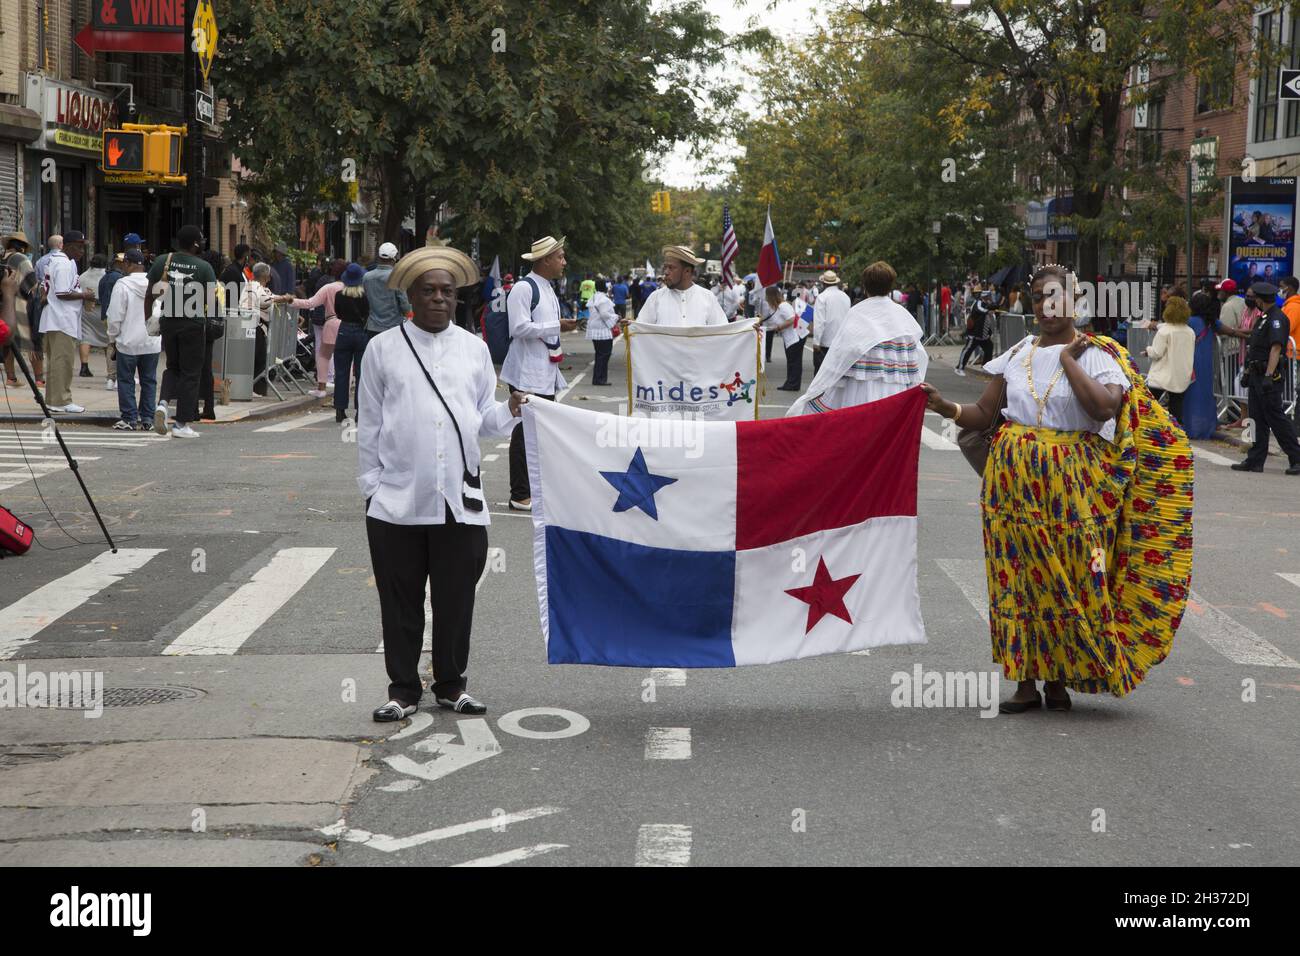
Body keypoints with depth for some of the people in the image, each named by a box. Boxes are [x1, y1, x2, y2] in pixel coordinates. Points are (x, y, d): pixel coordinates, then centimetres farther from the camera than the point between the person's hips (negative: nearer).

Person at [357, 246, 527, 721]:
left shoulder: (474, 348, 13)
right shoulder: (383, 348, 7)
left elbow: (485, 419, 13)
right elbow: (369, 424, 7)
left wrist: (510, 411, -9)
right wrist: (370, 485, 3)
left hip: (459, 499, 2)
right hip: (397, 501, -1)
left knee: (456, 598, 7)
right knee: (401, 602, 4)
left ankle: (451, 685, 21)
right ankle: (403, 689, 16)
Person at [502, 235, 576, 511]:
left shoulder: (548, 289, 16)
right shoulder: (524, 288, -13)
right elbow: (520, 327, -20)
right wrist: (557, 326, -19)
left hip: (546, 374, 9)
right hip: (527, 374, -9)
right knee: (524, 434, -5)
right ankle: (520, 496, 0)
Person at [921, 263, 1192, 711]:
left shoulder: (1097, 353, -2)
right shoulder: (1018, 354, 10)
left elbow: (1104, 409, -20)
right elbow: (984, 414, 7)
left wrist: (1068, 359, -14)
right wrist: (945, 407, -10)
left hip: (1072, 484, -3)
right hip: (1014, 478, 3)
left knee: (1067, 575, -1)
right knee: (1017, 575, 3)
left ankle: (1059, 678, 13)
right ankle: (1025, 680, 10)